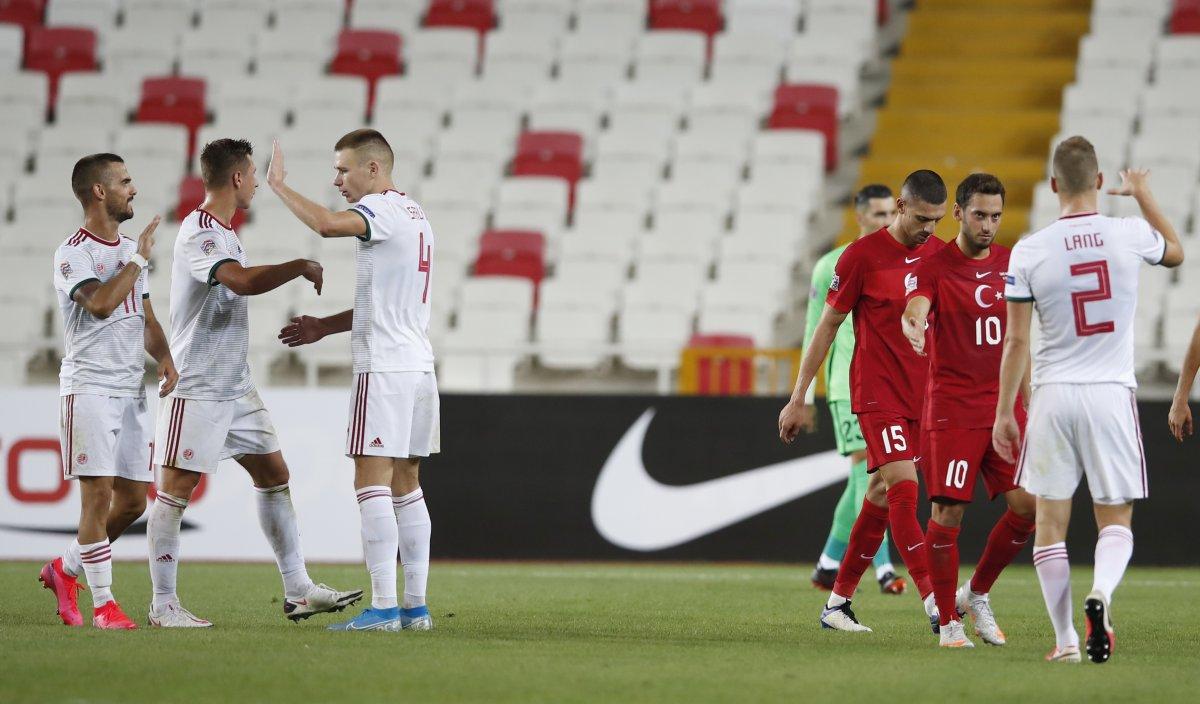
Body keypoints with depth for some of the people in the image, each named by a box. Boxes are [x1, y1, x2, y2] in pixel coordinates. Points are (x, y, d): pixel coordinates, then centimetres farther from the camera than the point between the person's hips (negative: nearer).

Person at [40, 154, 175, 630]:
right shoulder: (73, 254, -8)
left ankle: (65, 569, 25)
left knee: (133, 500, 6)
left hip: (131, 389, 8)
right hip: (89, 387, -8)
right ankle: (102, 603, -6)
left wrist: (163, 356, 2)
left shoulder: (131, 251, 17)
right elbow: (100, 304, -24)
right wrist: (138, 259, -17)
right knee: (98, 494, -10)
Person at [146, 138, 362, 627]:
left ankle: (297, 591, 14)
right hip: (196, 385, -10)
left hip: (236, 385, 10)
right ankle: (163, 605, -3)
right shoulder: (199, 233, -17)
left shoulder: (223, 232, 14)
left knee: (273, 475, 10)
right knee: (177, 487, -6)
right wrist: (302, 267, -23)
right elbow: (242, 281, -33)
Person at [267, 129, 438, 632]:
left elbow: (326, 224, -30)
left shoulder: (382, 209, -10)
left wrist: (279, 185, -16)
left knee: (372, 482, -9)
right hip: (418, 365, 9)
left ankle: (384, 606, -14)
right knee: (406, 485, 11)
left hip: (384, 369, -9)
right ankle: (416, 606, 10)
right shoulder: (414, 214, 20)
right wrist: (324, 327, 24)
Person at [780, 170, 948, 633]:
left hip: (923, 397, 6)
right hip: (878, 395, -5)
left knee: (881, 495, 8)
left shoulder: (940, 254, 7)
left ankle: (838, 602, 17)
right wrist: (799, 398, 0)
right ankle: (934, 602, -20)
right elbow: (827, 326, -1)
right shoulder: (862, 256, -8)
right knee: (904, 489, -16)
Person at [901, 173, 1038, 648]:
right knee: (949, 511, -8)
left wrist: (1027, 405, 18)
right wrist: (913, 325, -49)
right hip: (952, 408, -5)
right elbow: (915, 310, -25)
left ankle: (976, 595, 19)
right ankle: (948, 622, 4)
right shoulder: (934, 267, -5)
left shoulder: (1010, 264, 11)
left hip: (1003, 407, 5)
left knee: (1027, 506, -2)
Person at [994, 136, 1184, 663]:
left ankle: (1065, 639, 9)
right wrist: (1143, 193, 36)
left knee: (1051, 522, 10)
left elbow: (1016, 342, -3)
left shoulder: (1029, 252, -5)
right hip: (1112, 392, 0)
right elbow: (1175, 252, 21)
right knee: (1115, 522, 8)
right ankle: (1101, 593, -22)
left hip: (1053, 396, 0)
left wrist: (1003, 413, 6)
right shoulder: (1129, 236, -4)